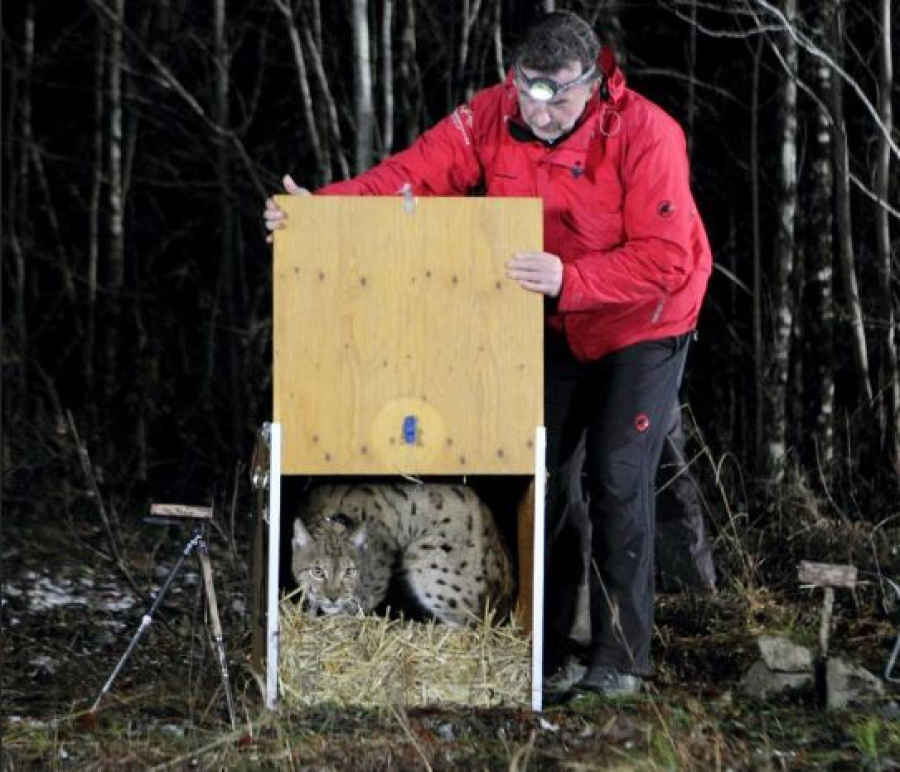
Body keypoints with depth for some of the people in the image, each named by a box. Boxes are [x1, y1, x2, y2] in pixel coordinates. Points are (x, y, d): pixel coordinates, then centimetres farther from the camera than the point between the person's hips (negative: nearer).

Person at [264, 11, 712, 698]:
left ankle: (620, 658, 2)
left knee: (618, 481, -8)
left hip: (642, 326, -5)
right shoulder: (493, 116, -16)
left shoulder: (646, 134, -29)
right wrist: (322, 205, -37)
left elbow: (664, 259, -33)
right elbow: (415, 174, -22)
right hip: (556, 327, 5)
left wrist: (570, 280, -46)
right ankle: (539, 644, 17)